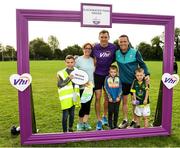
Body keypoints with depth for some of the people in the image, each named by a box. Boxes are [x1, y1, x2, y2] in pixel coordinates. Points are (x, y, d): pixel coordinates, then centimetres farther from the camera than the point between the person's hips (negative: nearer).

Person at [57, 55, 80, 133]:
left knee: (72, 114, 16)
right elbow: (60, 85, -17)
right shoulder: (61, 73, -8)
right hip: (65, 98, -4)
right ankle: (65, 131, 16)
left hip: (73, 97, 5)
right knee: (65, 115, 0)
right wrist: (68, 78, -24)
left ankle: (70, 128, 36)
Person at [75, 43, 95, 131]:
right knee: (84, 104, 0)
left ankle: (85, 122, 21)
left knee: (88, 104, 7)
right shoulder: (78, 59, -6)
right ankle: (80, 123, 19)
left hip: (91, 85, 4)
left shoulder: (92, 60, 8)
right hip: (82, 86, -4)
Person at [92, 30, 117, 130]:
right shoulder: (95, 48, -8)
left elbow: (115, 59, 5)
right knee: (98, 98, -2)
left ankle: (105, 117, 33)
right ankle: (99, 121, 12)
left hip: (108, 75, 1)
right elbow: (94, 61, 4)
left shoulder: (113, 47, -9)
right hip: (97, 75, -1)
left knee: (107, 97, 12)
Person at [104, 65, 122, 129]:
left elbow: (120, 88, 0)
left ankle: (115, 124, 22)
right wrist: (109, 97, -8)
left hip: (117, 99, 1)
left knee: (116, 112, 8)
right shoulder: (107, 78, -3)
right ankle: (110, 124, 15)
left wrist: (118, 97, -8)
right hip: (110, 99, -1)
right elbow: (106, 88, -3)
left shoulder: (118, 78, 0)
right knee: (110, 112, 2)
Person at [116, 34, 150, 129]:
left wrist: (147, 74, -16)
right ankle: (125, 120, 26)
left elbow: (142, 64, -5)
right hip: (123, 81, 3)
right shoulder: (116, 53, 0)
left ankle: (134, 121, 22)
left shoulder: (135, 52, -9)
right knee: (124, 101, 11)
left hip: (134, 81, -3)